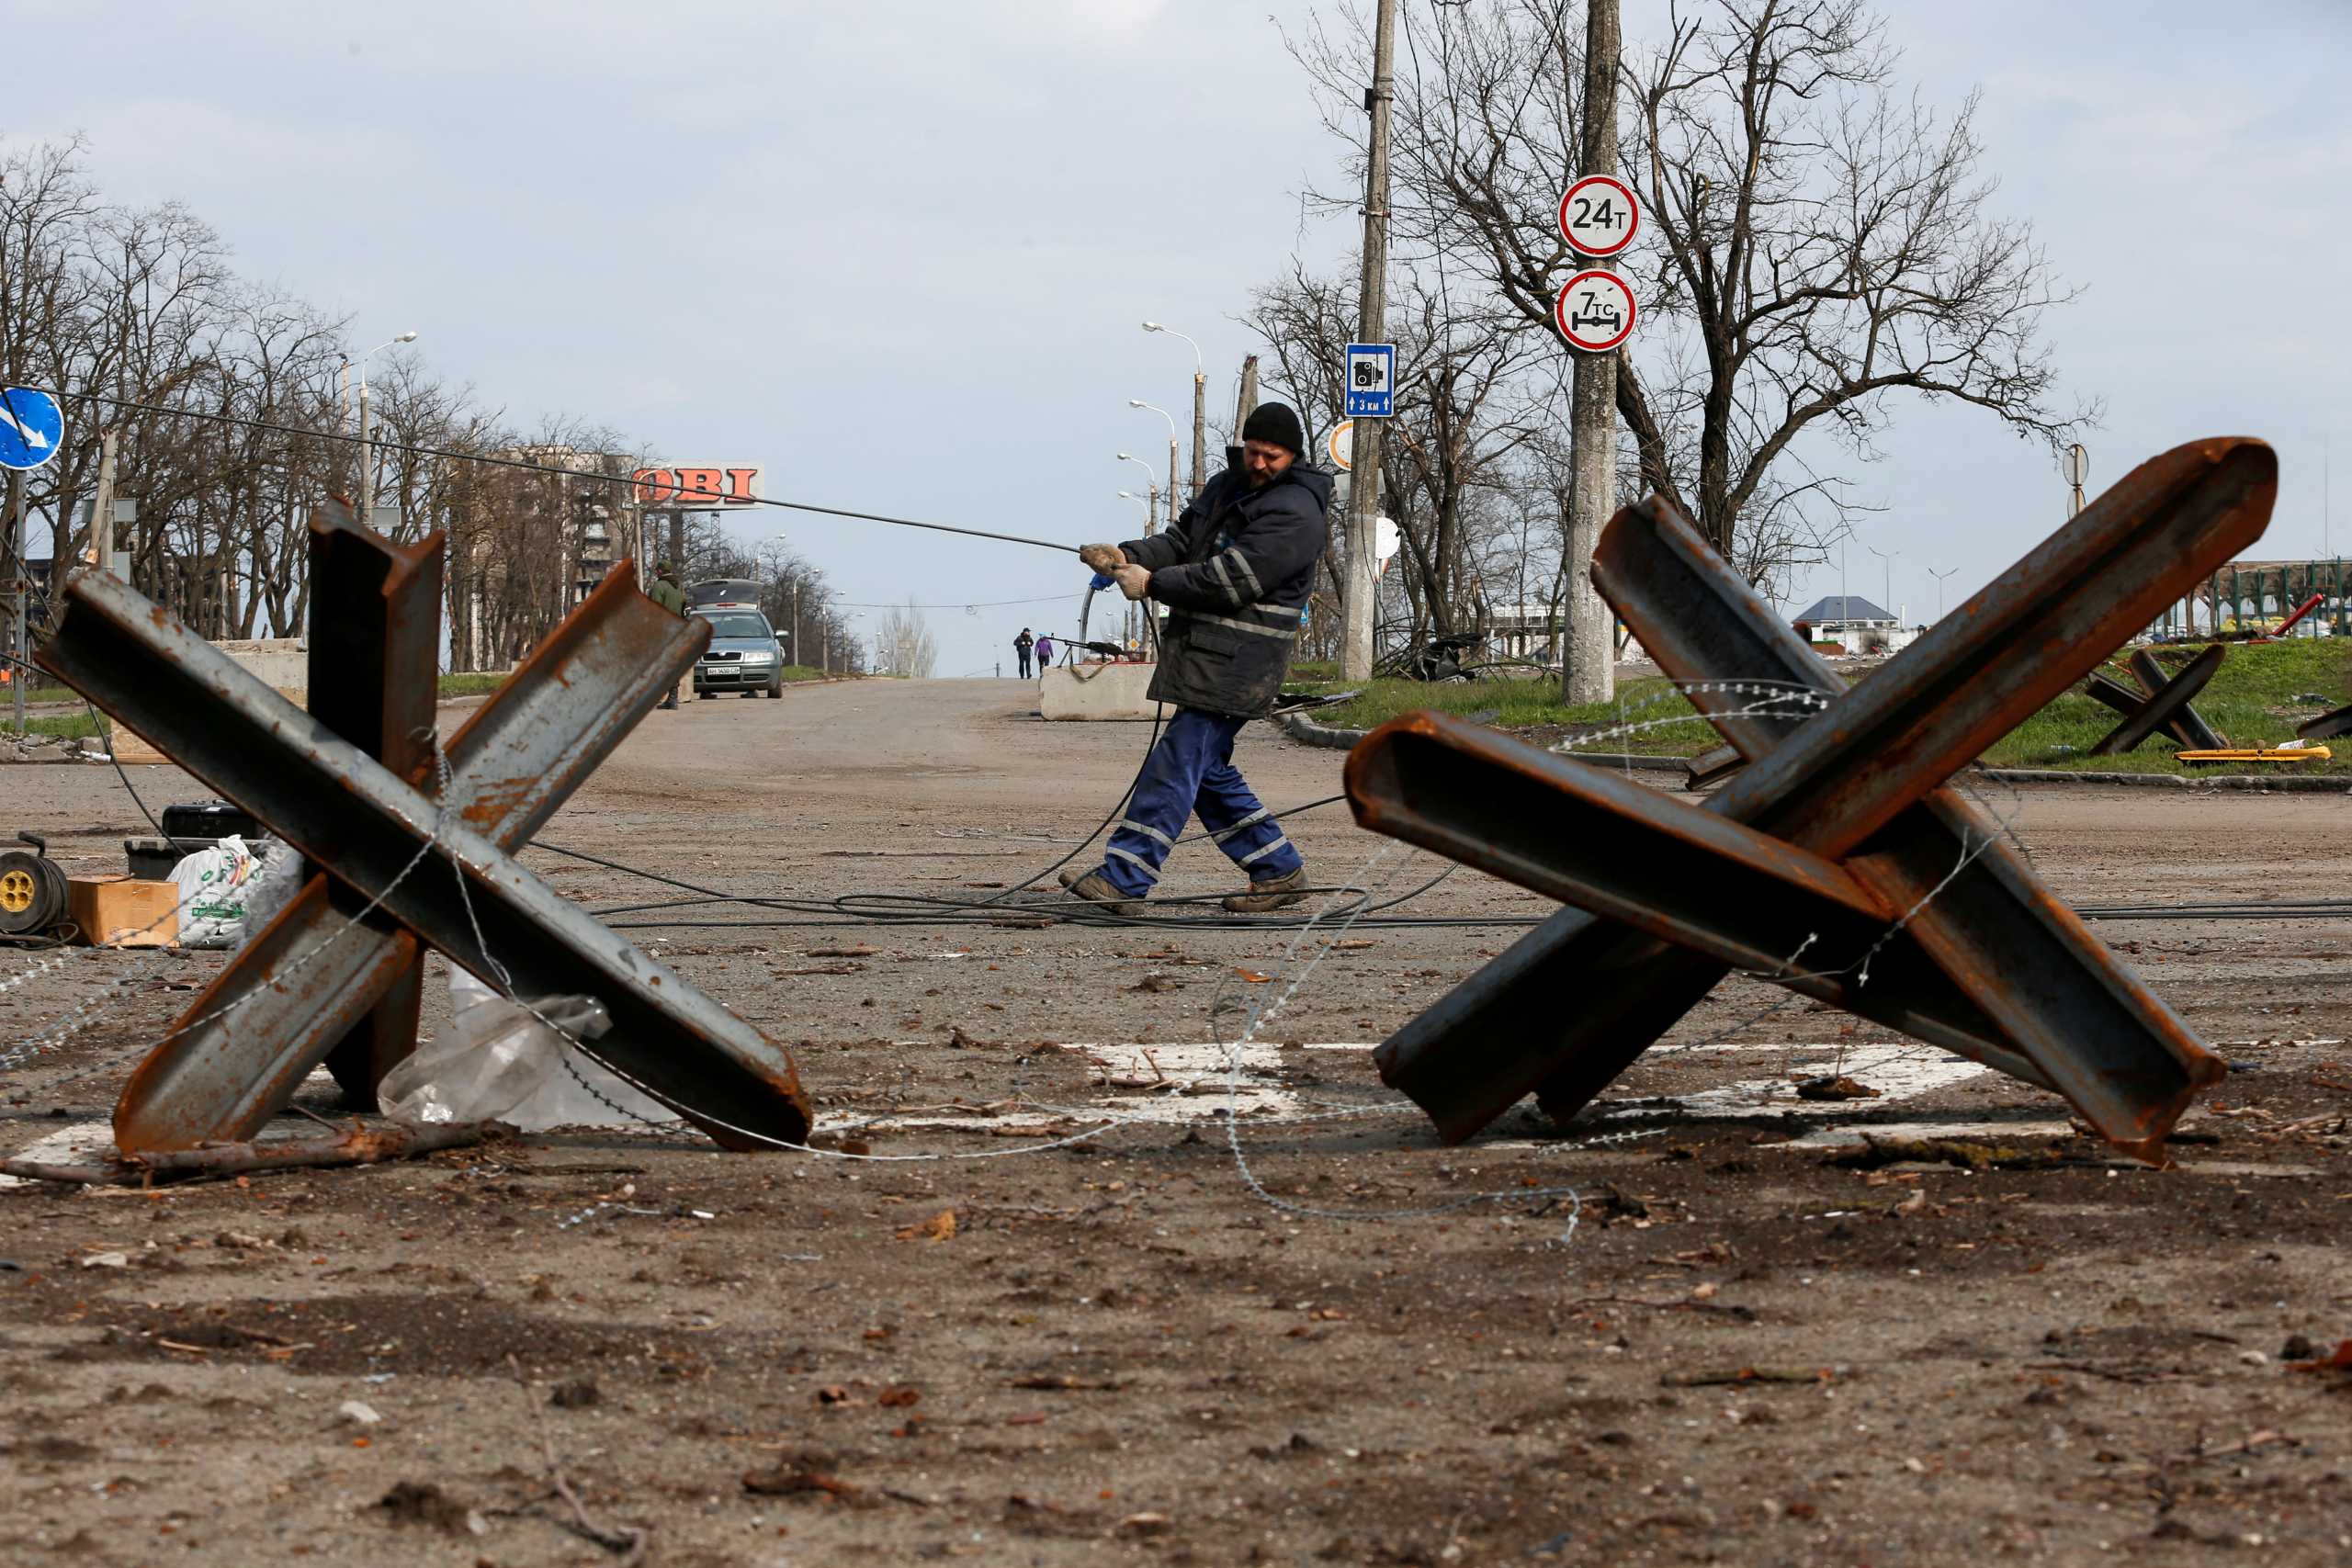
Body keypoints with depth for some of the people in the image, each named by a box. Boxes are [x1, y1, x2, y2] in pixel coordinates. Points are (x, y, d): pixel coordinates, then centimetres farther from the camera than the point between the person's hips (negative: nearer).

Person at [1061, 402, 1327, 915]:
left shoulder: (1296, 512, -13)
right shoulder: (1227, 486, 17)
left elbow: (1230, 580, -20)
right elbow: (1182, 541, 16)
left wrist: (1152, 583, -15)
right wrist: (1128, 556, -4)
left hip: (1237, 660, -10)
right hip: (1201, 652, 10)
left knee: (1179, 759, -13)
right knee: (1209, 767, 13)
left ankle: (1124, 880, -15)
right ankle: (1279, 870, 22)